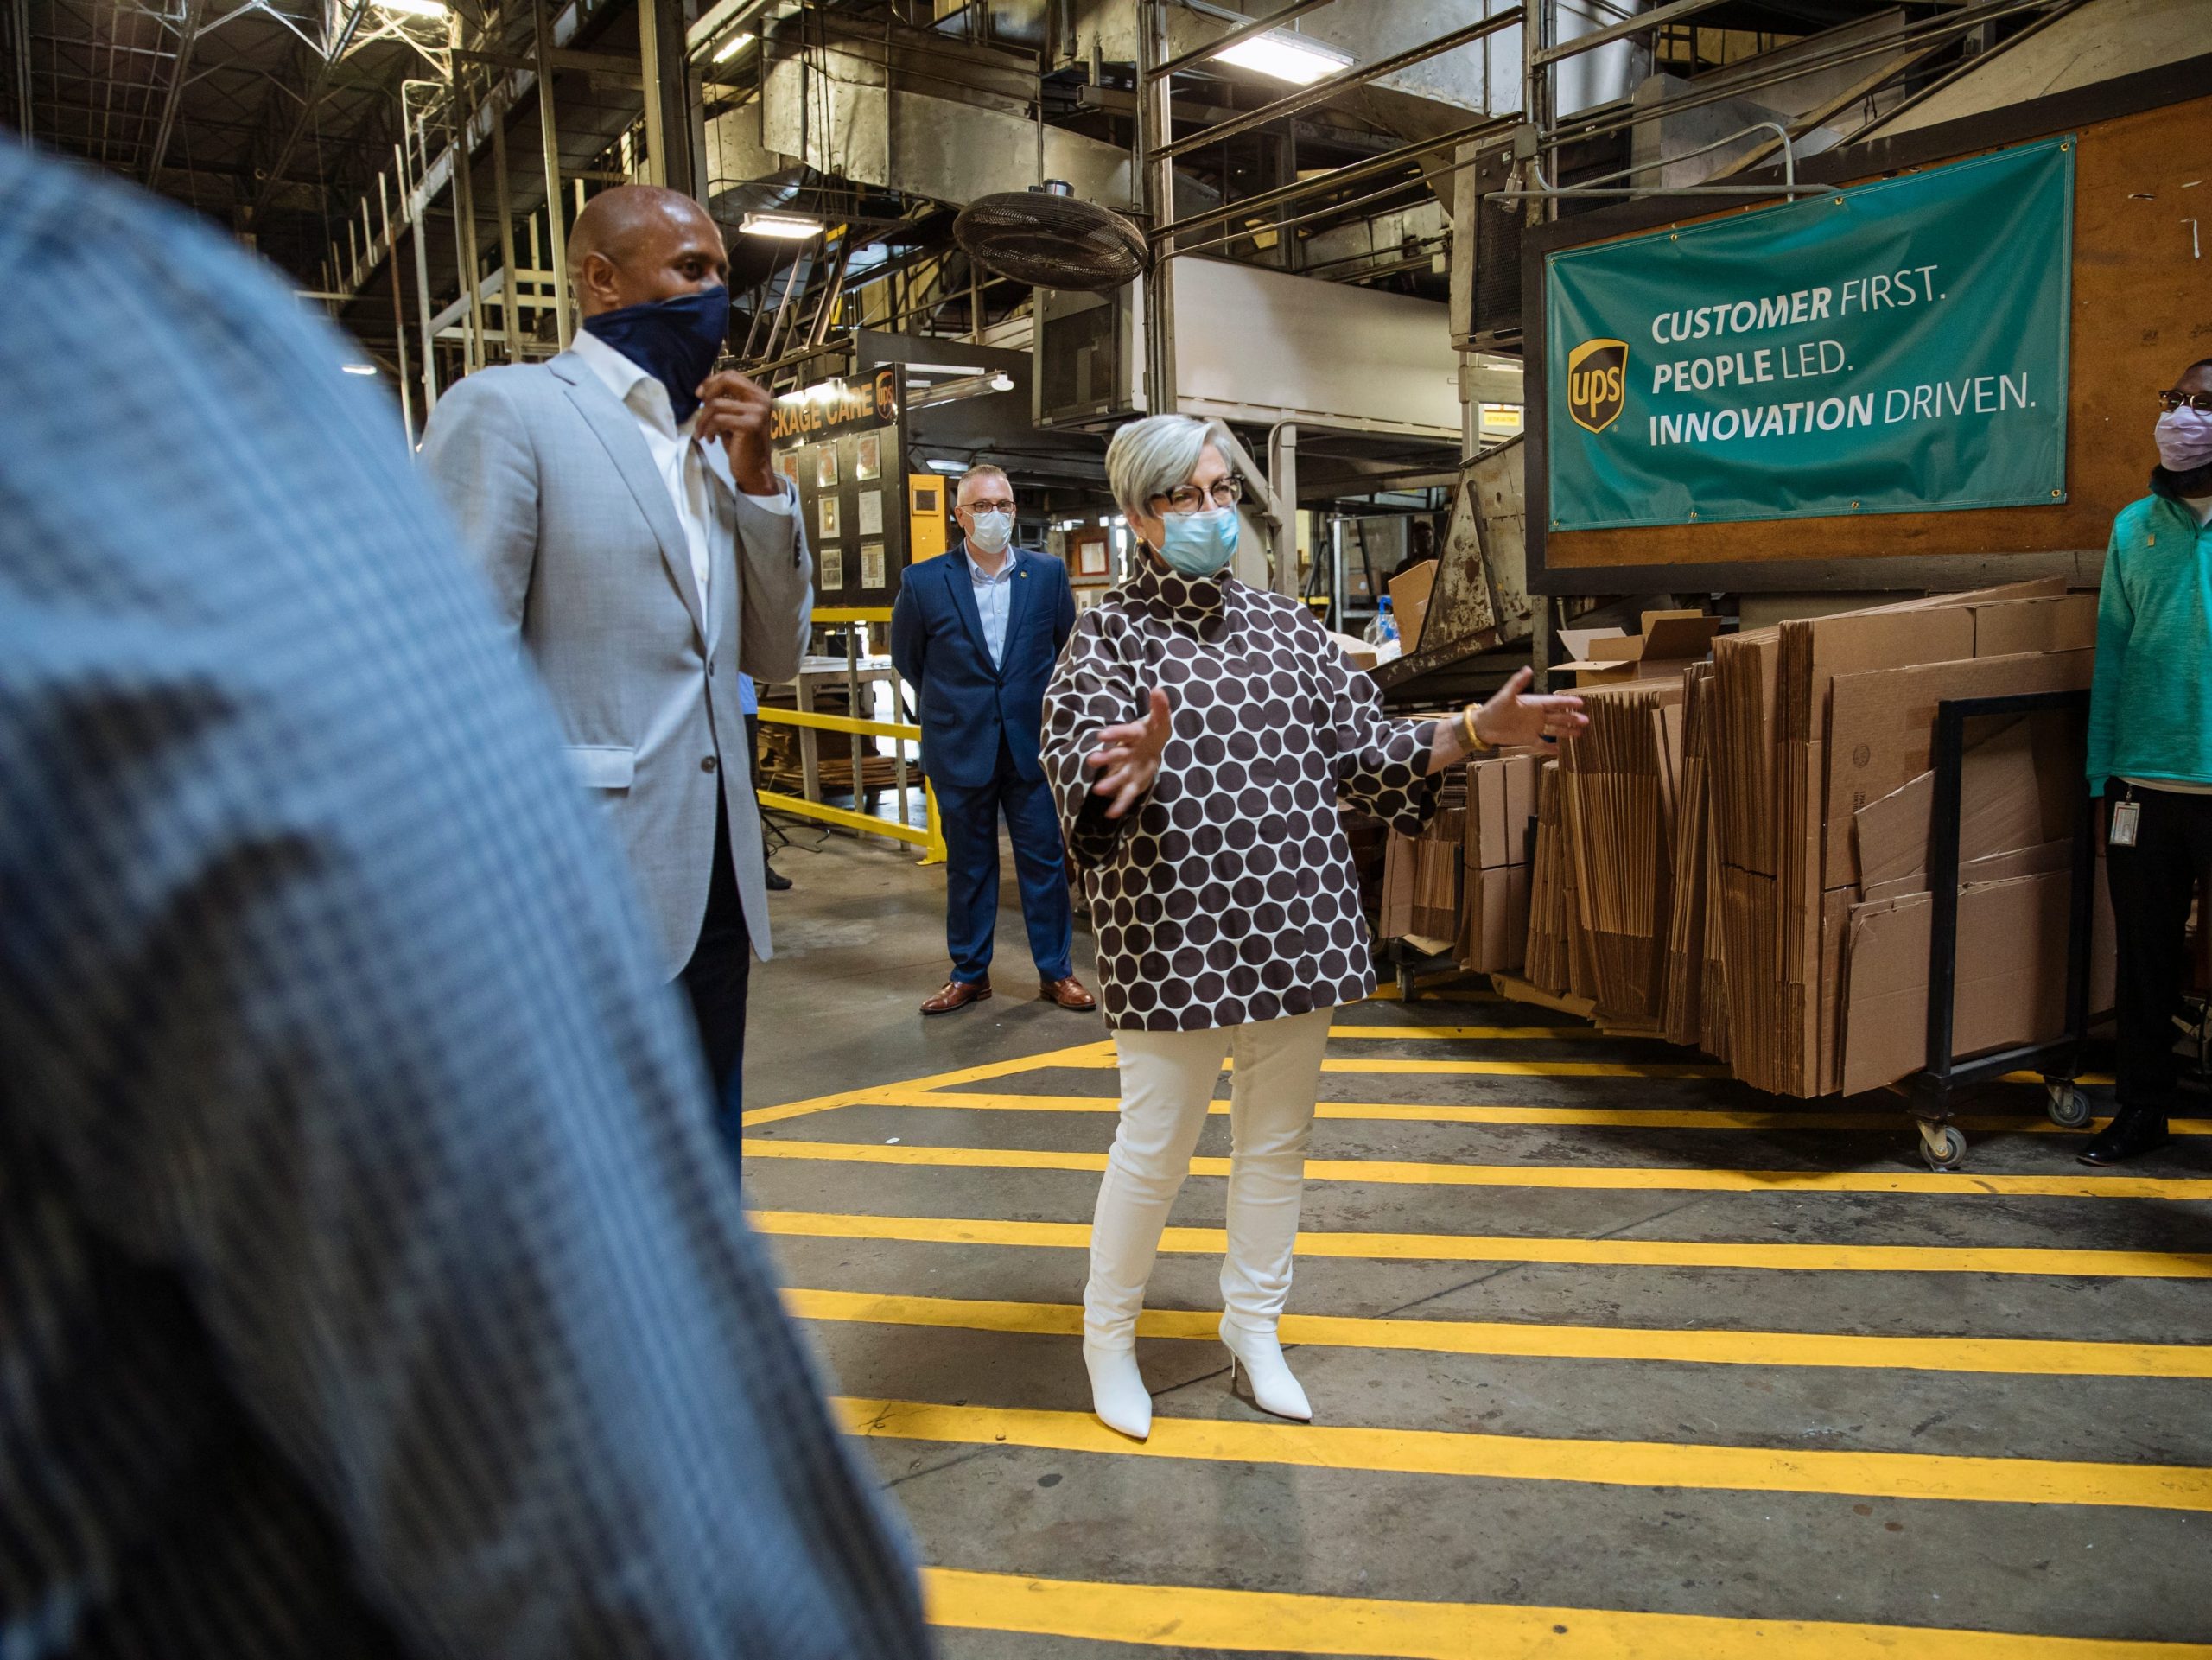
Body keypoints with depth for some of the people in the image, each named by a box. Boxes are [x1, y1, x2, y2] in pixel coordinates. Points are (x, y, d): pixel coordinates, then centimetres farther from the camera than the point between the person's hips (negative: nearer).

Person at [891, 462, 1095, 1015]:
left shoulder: (1048, 573, 0)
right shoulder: (924, 581, -4)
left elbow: (1068, 648, 13)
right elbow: (906, 656, 11)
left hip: (1032, 746, 1)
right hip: (960, 750, 0)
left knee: (1045, 861, 6)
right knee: (968, 866, 10)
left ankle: (1056, 971, 18)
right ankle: (968, 974, 22)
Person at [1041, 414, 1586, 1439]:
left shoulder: (1284, 626, 11)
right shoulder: (1112, 633, -3)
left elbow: (1358, 749, 10)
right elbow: (1078, 768, -17)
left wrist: (1474, 733, -2)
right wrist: (1134, 768, -40)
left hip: (1295, 924, 5)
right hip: (1172, 932, -5)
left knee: (1277, 1136, 15)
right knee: (1154, 1144, 2)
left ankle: (1253, 1324, 34)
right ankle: (1109, 1334, 26)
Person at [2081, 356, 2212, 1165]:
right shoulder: (2136, 525, 10)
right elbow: (2111, 654, 9)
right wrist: (2103, 778, 5)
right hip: (2147, 783, 3)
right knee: (2144, 954, 11)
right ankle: (2140, 1108, 24)